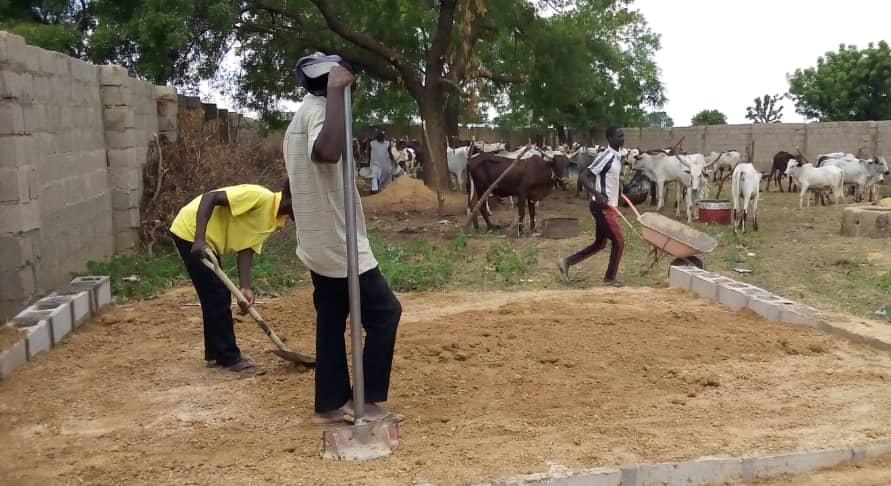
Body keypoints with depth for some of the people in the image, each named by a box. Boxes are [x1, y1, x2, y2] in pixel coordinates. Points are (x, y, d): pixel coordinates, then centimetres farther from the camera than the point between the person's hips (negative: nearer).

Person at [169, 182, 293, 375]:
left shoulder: (272, 222, 4)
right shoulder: (260, 196, -22)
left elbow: (246, 249, -1)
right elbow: (209, 197, -25)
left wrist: (245, 288, -14)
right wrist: (199, 240, -33)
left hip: (208, 239, 10)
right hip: (190, 231, -9)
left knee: (215, 296, 15)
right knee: (218, 296, -7)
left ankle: (215, 353, 27)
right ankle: (230, 358, 1)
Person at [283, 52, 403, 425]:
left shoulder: (301, 116, 16)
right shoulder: (318, 110, -17)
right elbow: (326, 153, -40)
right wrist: (335, 91, -35)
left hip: (318, 243, 10)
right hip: (338, 242, -10)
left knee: (331, 320, 13)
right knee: (385, 311, 0)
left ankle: (330, 404, 19)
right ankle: (368, 402, 3)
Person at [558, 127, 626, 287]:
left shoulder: (617, 157, 11)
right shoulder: (606, 156, -18)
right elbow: (583, 177, -22)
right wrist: (597, 195, -31)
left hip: (609, 206, 9)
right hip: (603, 206, -9)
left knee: (600, 243, 15)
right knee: (618, 241, 0)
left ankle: (567, 262, 19)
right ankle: (610, 278, 16)